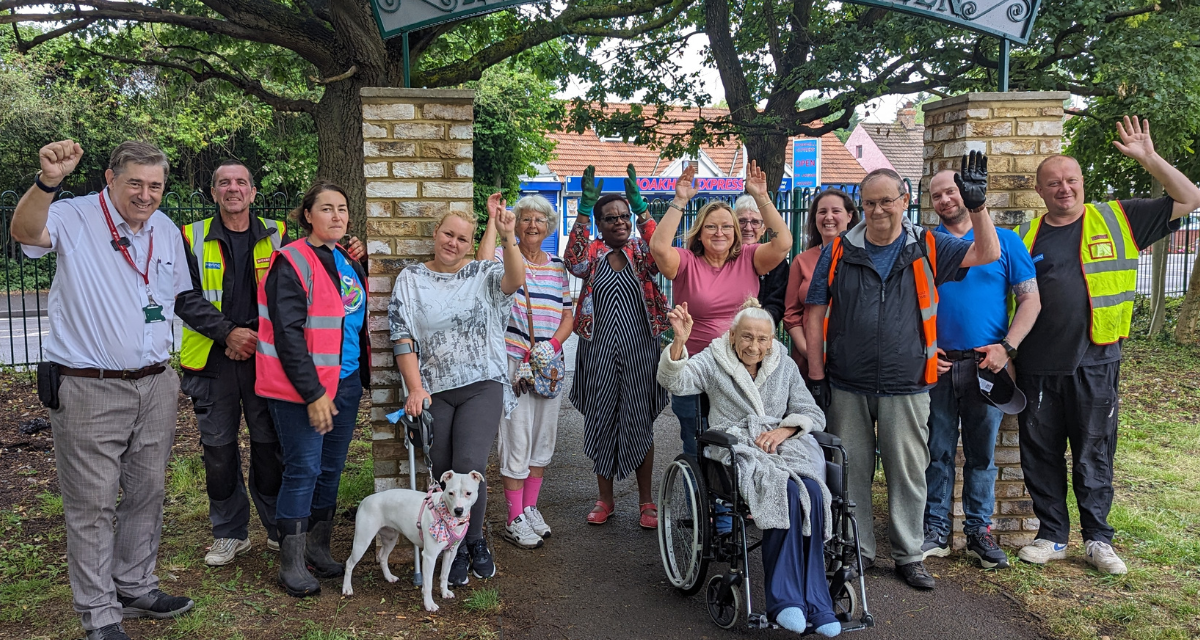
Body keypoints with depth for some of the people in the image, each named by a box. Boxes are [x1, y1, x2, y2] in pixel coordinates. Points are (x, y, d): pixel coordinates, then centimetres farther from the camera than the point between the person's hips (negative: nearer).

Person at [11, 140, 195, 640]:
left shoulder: (167, 232, 9)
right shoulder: (75, 219, -9)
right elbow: (25, 232, -32)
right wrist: (48, 181, -51)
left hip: (155, 387, 6)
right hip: (89, 391, -6)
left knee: (147, 494, 15)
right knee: (92, 505, 2)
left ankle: (136, 588, 32)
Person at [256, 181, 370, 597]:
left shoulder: (349, 263, 13)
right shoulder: (291, 263, -12)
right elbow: (288, 335, -17)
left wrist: (363, 375, 17)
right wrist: (313, 393, -20)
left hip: (346, 383, 8)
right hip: (302, 387, -7)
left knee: (331, 469, 13)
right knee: (303, 470, -3)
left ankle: (318, 549, 28)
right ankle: (291, 565, 9)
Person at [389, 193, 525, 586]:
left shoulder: (483, 274, 6)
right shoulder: (411, 280, 8)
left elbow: (515, 280, -18)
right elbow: (403, 339, 1)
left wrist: (507, 238, -34)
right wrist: (415, 389, -9)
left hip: (482, 385, -2)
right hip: (434, 391, 2)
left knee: (469, 466, -14)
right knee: (444, 474, 4)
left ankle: (474, 540, 11)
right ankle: (455, 549, 23)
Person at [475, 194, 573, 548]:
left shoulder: (558, 266, 11)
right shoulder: (505, 257, -3)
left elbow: (568, 315, 11)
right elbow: (485, 261, -28)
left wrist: (553, 344, -6)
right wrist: (493, 220, -21)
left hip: (549, 364, 5)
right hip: (513, 362, -5)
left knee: (543, 439, 13)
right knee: (516, 439, -3)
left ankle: (530, 508, 28)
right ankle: (515, 519, 8)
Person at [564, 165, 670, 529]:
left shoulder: (640, 251, 4)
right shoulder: (594, 253, 4)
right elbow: (574, 260, -18)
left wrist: (641, 208, -27)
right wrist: (584, 209, -25)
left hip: (639, 349, -1)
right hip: (599, 350, 1)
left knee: (640, 423, 4)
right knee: (601, 421, 8)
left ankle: (646, 502, 16)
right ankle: (605, 499, 22)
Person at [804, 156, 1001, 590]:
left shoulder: (927, 248, 5)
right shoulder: (838, 251, 4)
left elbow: (987, 255, 1)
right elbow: (815, 313, 3)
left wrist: (977, 205, -12)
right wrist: (816, 375, -1)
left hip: (906, 387, 0)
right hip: (847, 387, 0)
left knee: (909, 472, 7)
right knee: (851, 472, 9)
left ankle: (909, 554, 22)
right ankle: (857, 551, 23)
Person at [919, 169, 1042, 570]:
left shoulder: (1004, 240, 6)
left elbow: (1030, 299, 3)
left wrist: (1007, 347, -9)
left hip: (986, 366, 0)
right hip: (936, 365, 1)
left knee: (982, 453, 7)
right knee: (938, 452, 5)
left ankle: (979, 530, 19)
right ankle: (936, 531, 15)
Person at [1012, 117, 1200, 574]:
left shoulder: (1117, 220, 4)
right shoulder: (1028, 237, 8)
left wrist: (1149, 159, -6)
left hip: (1094, 364, -1)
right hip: (1037, 368, 2)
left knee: (1094, 457, 7)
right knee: (1040, 457, 8)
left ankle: (1098, 539, 22)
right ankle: (1052, 537, 22)